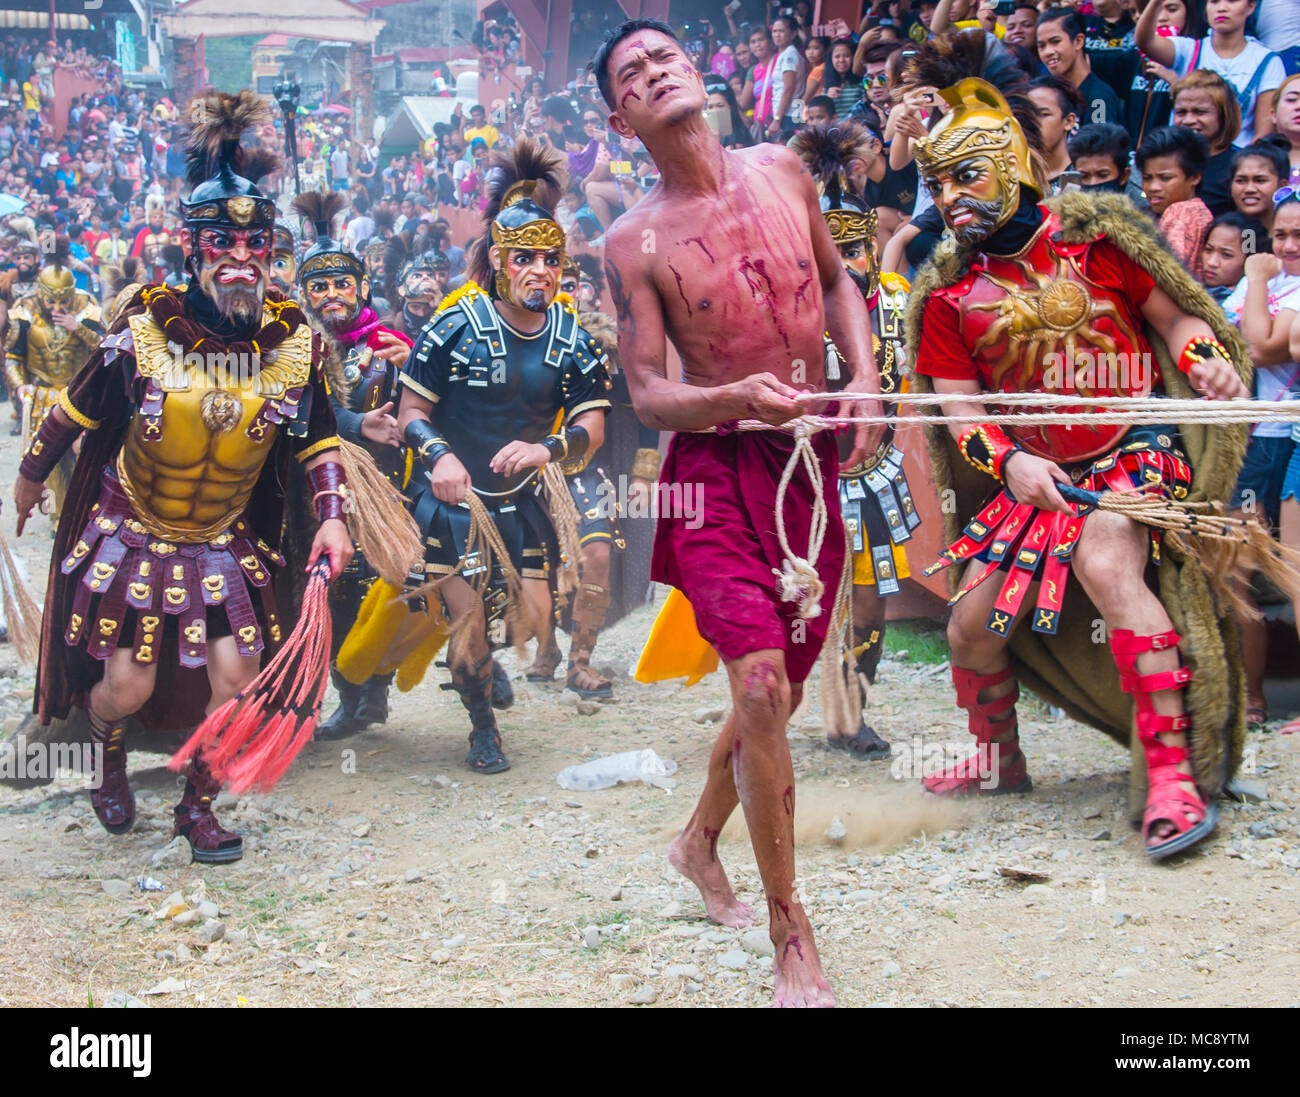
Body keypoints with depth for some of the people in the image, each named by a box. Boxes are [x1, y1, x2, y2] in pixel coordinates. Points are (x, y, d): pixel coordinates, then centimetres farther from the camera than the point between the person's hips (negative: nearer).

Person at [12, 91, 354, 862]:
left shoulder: (294, 342, -9)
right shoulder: (144, 327, -15)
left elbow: (319, 439, 3)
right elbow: (77, 408, 0)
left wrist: (333, 518, -8)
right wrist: (32, 474, 12)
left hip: (228, 544, 2)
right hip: (131, 532, -2)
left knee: (236, 679, -4)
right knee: (129, 685, -3)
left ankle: (199, 806, 21)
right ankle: (110, 756, 34)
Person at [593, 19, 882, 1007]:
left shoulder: (783, 172, 4)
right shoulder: (634, 243, -7)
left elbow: (835, 279, 19)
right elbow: (647, 395, -8)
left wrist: (865, 375, 2)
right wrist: (736, 398, -27)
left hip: (810, 462, 5)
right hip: (717, 469, -5)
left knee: (782, 691, 15)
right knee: (761, 685, -18)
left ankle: (699, 844, 42)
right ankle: (794, 938, -6)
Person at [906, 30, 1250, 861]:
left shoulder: (1090, 239, -3)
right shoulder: (949, 295, 4)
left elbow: (1173, 314, 3)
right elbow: (961, 410, 3)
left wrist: (1203, 358, -20)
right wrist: (1009, 461, -16)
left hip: (1135, 451, -5)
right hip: (1035, 475, 5)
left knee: (1104, 562, -35)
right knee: (973, 624, 2)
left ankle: (1175, 774, -32)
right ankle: (1000, 759, 34)